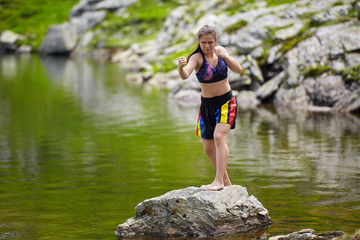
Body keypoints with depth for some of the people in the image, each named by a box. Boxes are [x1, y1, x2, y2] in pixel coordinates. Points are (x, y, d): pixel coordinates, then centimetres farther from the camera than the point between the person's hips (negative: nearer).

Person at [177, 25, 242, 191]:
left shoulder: (220, 50, -3)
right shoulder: (197, 57, -14)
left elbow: (238, 69, -8)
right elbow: (185, 75, -33)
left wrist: (225, 56, -23)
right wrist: (181, 67, -56)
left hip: (226, 102, -1)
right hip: (207, 104, 1)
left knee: (219, 137, -23)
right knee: (209, 149, 7)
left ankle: (219, 181, -26)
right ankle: (226, 182, 27)